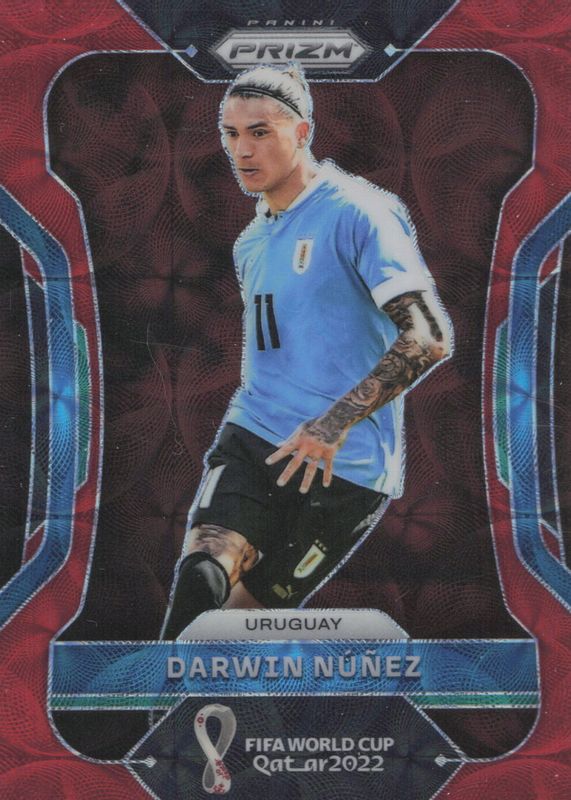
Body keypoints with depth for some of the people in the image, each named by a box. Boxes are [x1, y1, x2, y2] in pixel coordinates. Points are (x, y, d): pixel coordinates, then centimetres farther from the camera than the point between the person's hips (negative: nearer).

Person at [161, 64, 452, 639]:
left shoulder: (354, 213, -8)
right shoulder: (251, 242, 17)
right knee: (201, 574, -19)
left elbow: (429, 337, -17)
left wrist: (334, 423, -23)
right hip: (250, 439, 5)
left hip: (343, 466, -5)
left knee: (245, 612, -2)